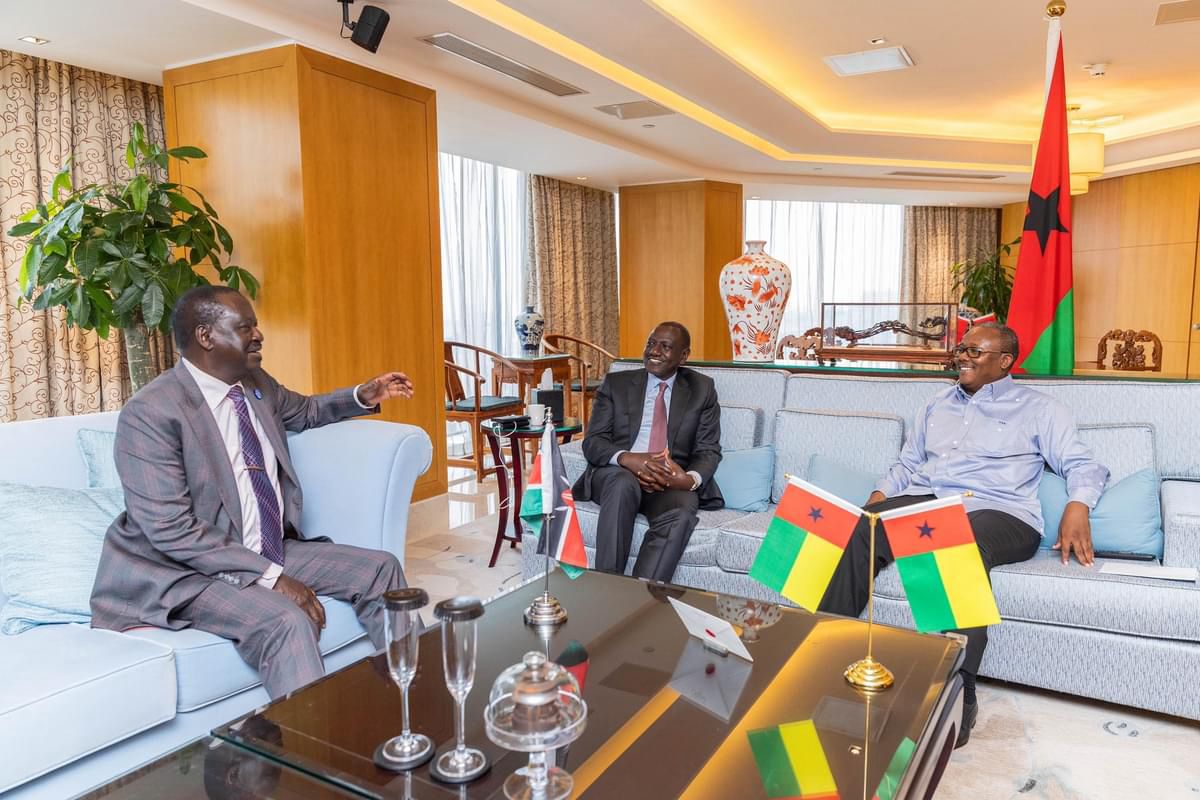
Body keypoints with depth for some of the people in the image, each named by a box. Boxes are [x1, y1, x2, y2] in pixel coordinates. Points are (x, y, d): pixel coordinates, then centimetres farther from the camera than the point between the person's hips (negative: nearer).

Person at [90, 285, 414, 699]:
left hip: (272, 550, 8)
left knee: (380, 569, 0)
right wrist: (270, 578, -27)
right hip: (190, 569, -8)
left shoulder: (255, 384, 3)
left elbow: (305, 410, 28)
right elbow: (174, 531, -24)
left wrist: (363, 396, 11)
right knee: (287, 621, -33)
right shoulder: (150, 413, -19)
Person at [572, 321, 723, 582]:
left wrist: (692, 479, -19)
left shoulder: (702, 390, 12)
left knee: (680, 516, -34)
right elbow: (593, 442, 2)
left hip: (671, 481, 0)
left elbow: (709, 450, 5)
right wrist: (626, 458, -21)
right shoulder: (616, 383, 10)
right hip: (616, 474, 0)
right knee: (624, 484, -36)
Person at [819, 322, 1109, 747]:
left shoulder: (1038, 408, 15)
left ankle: (958, 694, -36)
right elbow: (907, 464, 26)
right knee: (857, 530, -28)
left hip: (995, 512, -4)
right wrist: (878, 499, 7)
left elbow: (1083, 465, 9)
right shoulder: (938, 404, 27)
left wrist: (1078, 506, -13)